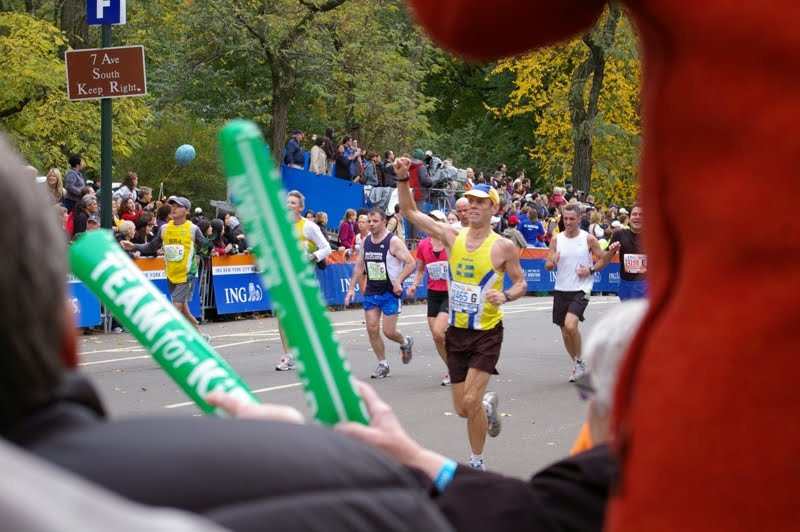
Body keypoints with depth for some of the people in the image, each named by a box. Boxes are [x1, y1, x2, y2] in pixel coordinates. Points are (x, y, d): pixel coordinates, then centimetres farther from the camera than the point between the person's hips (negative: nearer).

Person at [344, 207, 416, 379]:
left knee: (388, 331, -5)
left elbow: (410, 263, -13)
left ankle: (405, 342, 29)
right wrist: (352, 288, 9)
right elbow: (359, 266, 15)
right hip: (371, 292, 6)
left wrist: (398, 281, -22)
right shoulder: (365, 241, 6)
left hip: (390, 292, -5)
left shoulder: (393, 242, -13)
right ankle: (382, 364, 12)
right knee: (372, 329, 0)